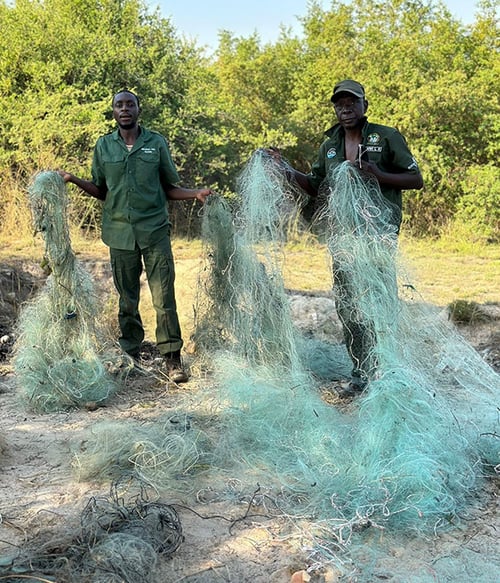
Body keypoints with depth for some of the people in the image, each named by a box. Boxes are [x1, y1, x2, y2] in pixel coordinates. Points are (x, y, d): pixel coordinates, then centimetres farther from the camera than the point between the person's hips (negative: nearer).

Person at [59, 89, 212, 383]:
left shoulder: (157, 143, 5)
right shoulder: (104, 145, 10)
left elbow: (170, 188, 9)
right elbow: (101, 190, 15)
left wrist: (196, 193, -9)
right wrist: (73, 179, 0)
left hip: (155, 230, -2)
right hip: (120, 232, 2)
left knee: (164, 297, -5)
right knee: (127, 298, 9)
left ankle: (172, 357, 2)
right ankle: (131, 353, 22)